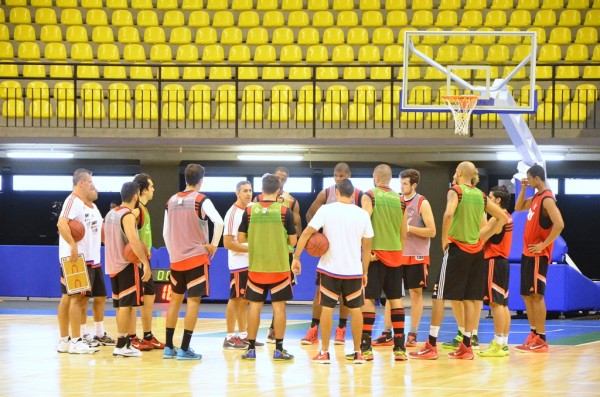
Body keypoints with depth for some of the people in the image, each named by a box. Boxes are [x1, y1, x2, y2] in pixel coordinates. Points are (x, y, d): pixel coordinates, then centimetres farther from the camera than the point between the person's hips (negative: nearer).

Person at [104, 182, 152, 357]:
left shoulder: (111, 214, 13)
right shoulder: (128, 215, -15)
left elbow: (105, 237, 25)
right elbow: (133, 240, -27)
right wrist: (146, 263, -28)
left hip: (113, 265, 9)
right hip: (128, 265, -9)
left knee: (121, 305, 13)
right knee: (127, 304, -7)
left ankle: (124, 342, 17)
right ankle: (121, 346, -9)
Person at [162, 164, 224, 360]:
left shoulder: (172, 201, 8)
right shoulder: (201, 200, -8)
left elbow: (166, 232, 12)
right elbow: (218, 222, -24)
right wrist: (213, 245, -13)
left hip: (176, 258, 5)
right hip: (197, 257, -5)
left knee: (176, 299, 16)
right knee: (193, 300, -3)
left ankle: (168, 347, 15)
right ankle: (184, 349, -7)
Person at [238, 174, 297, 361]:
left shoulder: (250, 210, -3)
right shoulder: (284, 211, -7)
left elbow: (241, 239, 2)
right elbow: (293, 241, -3)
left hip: (256, 267, 2)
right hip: (279, 267, -2)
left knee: (255, 306, 8)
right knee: (279, 306, 3)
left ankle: (251, 349, 9)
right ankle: (279, 350, 3)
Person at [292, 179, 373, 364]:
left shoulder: (326, 210, -6)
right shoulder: (363, 214, 1)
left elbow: (306, 233, -10)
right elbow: (367, 247, 5)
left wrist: (296, 258, -3)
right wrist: (365, 272, 13)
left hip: (330, 268, -2)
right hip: (354, 270, 2)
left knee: (327, 308, 5)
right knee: (355, 309, 11)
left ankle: (324, 353, 6)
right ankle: (357, 352, 13)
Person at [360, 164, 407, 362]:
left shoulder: (369, 196, -5)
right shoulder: (399, 199, 9)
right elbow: (403, 231, 12)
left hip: (376, 254, -4)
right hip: (395, 254, 4)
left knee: (368, 298, -2)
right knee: (396, 298, 9)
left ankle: (366, 347, -6)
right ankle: (400, 347, 6)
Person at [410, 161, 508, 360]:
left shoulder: (456, 191, -7)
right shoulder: (480, 195, 11)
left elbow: (449, 213, -26)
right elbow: (502, 217, 16)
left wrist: (444, 238, -15)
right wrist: (484, 236, 16)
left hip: (457, 248, -6)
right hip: (476, 250, 6)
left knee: (439, 296, -2)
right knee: (470, 299, 9)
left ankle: (431, 346, -5)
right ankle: (466, 346, 10)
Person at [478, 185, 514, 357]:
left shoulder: (496, 219, -15)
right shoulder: (507, 218, 15)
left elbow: (479, 238, -16)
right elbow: (487, 234, 15)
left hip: (494, 262, -10)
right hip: (502, 262, 10)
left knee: (496, 303, -10)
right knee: (502, 304, 11)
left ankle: (498, 344, -12)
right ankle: (504, 343, 13)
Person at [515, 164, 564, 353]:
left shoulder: (547, 199, -16)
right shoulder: (536, 197, 13)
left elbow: (559, 225, -25)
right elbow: (518, 208, 28)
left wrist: (544, 245, -21)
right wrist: (523, 189, 14)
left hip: (538, 255, -10)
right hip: (528, 253, 10)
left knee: (536, 295, -9)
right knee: (526, 295, 11)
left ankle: (541, 340, -7)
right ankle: (534, 335, 16)